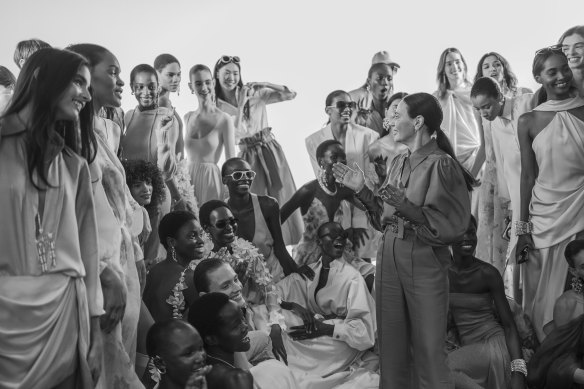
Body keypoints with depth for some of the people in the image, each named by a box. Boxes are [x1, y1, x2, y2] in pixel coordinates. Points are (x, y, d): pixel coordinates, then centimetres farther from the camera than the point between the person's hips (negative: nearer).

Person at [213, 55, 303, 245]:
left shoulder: (255, 93, 0)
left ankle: (284, 246, 12)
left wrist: (263, 85, -16)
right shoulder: (216, 106, -1)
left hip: (270, 150, 1)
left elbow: (291, 94, -6)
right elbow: (237, 133, -13)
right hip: (247, 157, -1)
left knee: (282, 198, 2)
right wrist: (241, 105, -19)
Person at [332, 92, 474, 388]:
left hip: (424, 264, -6)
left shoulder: (441, 165, -10)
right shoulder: (399, 163, 11)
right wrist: (361, 190, 6)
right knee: (391, 349, 13)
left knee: (428, 350, 1)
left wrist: (408, 208, -24)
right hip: (389, 259, 7)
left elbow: (451, 226, -16)